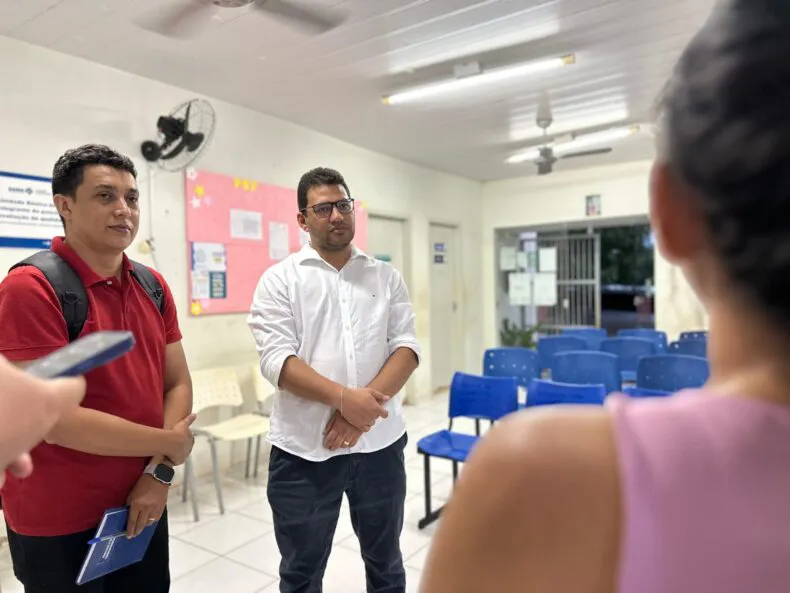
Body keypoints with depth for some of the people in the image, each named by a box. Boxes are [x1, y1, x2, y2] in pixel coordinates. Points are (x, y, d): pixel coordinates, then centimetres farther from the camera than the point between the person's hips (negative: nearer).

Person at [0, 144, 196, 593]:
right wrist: (171, 445, -14)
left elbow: (177, 384, 3)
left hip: (143, 504, 6)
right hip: (58, 523, -5)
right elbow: (55, 418, -23)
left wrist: (160, 473, -9)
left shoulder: (154, 287, 3)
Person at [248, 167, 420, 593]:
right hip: (304, 449, -2)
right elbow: (277, 360, -11)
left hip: (380, 443, 3)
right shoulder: (280, 279, -2)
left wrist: (364, 407, -16)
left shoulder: (385, 276, 6)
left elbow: (406, 347, -2)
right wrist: (345, 398, -22)